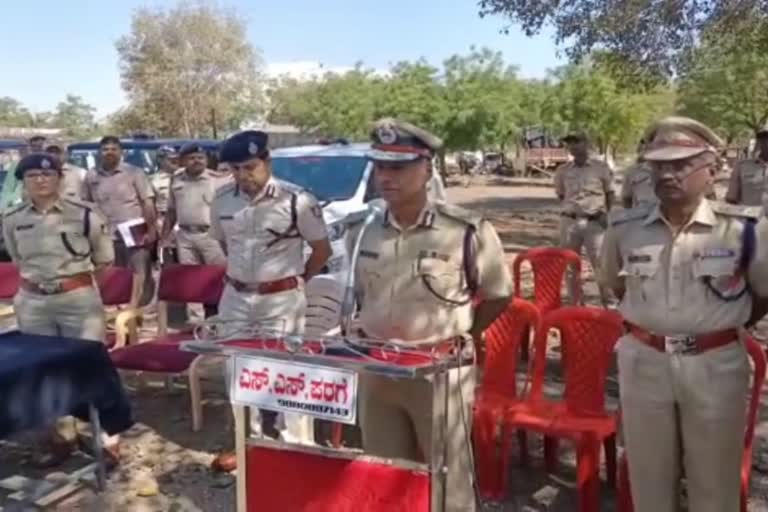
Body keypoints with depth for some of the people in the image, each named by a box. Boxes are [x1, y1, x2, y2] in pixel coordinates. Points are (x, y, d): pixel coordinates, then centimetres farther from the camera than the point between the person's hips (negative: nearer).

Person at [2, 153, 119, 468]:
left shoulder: (83, 213, -8)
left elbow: (104, 258, 3)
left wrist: (75, 274, 4)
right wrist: (38, 278, 11)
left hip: (80, 299, -4)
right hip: (33, 303, 4)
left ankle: (106, 439, 13)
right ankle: (63, 437, 28)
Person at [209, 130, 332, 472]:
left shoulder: (296, 200, -15)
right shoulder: (223, 200, 0)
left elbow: (322, 249, -4)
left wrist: (298, 280, 2)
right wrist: (241, 273, 13)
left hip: (281, 300, -5)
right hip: (236, 297, 5)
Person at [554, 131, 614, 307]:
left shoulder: (601, 167, -1)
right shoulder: (563, 170, 6)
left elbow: (610, 193, 5)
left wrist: (608, 215, -6)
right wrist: (572, 207, 5)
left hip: (595, 222, -3)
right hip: (570, 221, 3)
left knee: (600, 264, -3)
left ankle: (607, 303, 6)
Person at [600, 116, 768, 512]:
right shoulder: (625, 228, -5)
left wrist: (726, 324, 4)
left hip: (716, 364, -1)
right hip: (644, 361, 2)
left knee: (715, 479, 16)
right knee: (648, 475, 18)